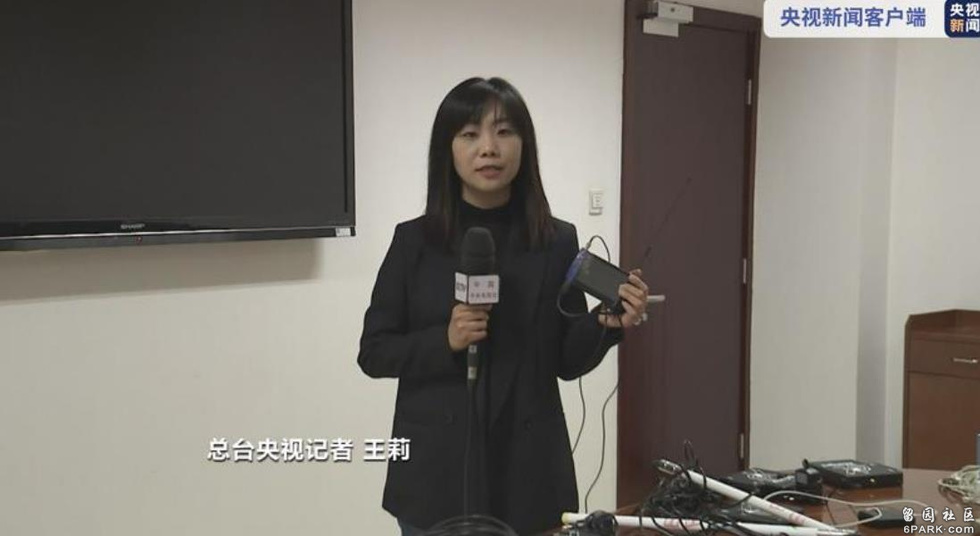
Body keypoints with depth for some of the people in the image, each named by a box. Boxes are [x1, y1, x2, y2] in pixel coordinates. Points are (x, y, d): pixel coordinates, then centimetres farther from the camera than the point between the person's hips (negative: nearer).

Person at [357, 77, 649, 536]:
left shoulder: (557, 241, -1)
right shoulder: (414, 241, -3)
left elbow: (566, 361, 4)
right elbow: (373, 353, -1)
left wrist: (607, 324, -15)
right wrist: (445, 341, -16)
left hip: (527, 468, 1)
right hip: (438, 469, -1)